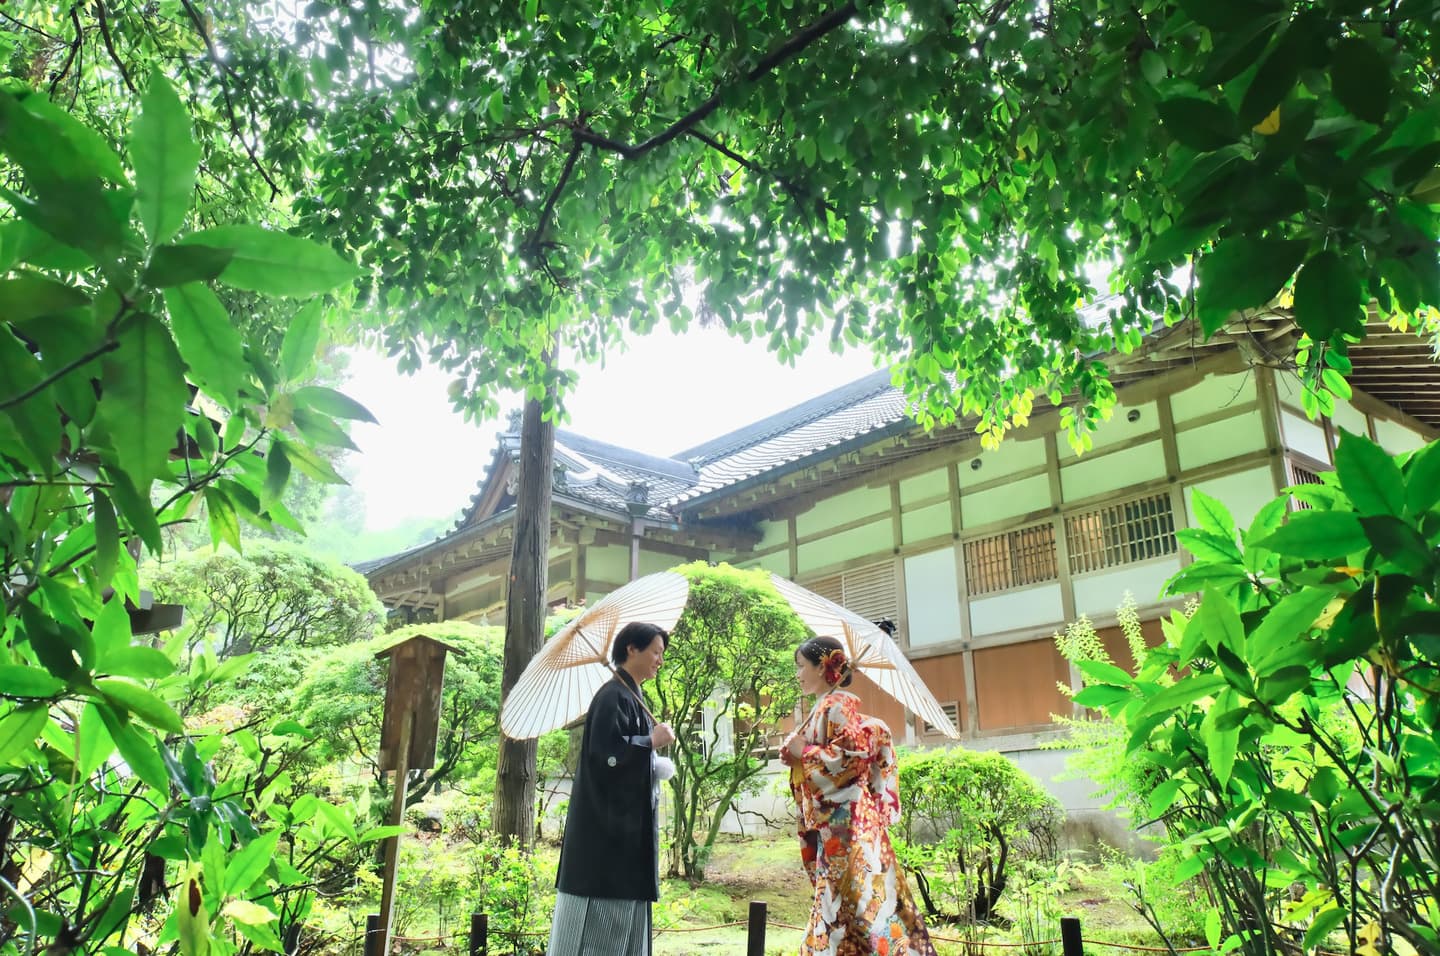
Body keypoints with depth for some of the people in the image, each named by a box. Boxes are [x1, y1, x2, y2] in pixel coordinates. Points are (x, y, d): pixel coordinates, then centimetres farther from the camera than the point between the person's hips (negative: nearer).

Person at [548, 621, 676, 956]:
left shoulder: (630, 696, 15)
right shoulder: (613, 695, -15)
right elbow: (604, 753, -24)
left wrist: (655, 765, 8)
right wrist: (652, 742, -15)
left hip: (626, 820, 10)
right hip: (609, 822, -10)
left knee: (622, 914, 11)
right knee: (601, 918, -4)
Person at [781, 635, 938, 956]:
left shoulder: (836, 704, -9)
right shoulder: (823, 709, 17)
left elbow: (854, 751, -21)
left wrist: (804, 753, -12)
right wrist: (796, 757, 4)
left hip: (845, 819, -10)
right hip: (832, 823, 10)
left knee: (859, 897, -8)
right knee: (839, 899, 10)